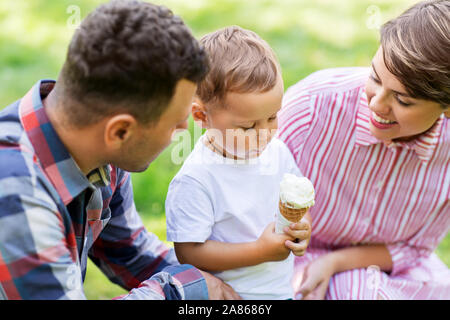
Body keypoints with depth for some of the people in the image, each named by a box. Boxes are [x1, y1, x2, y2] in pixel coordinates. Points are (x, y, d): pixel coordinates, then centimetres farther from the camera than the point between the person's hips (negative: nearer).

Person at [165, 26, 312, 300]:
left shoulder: (278, 152, 0)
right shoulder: (196, 181, -19)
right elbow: (188, 253, -19)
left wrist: (301, 226, -7)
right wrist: (260, 252, -19)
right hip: (227, 295, -4)